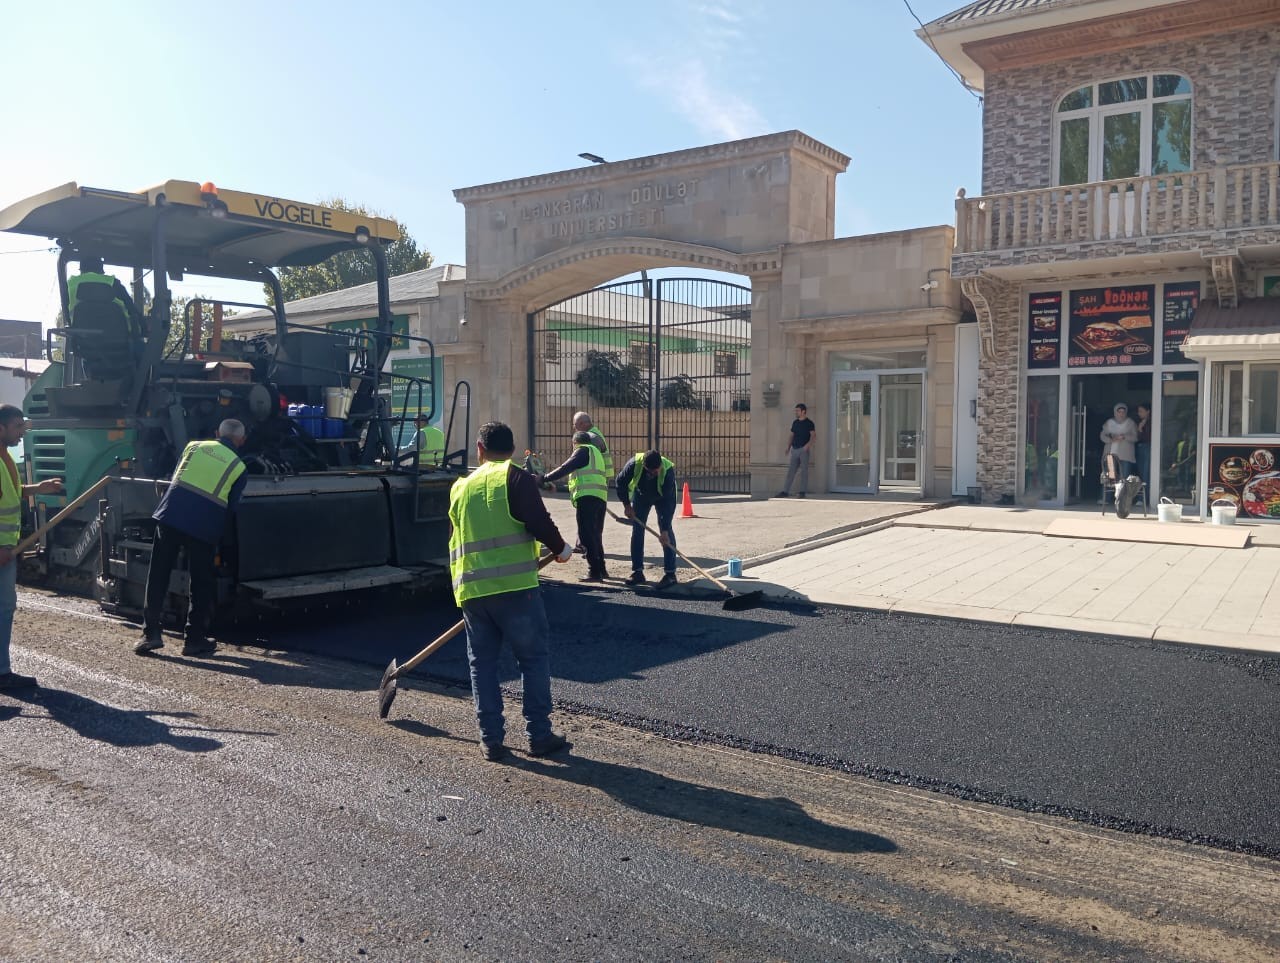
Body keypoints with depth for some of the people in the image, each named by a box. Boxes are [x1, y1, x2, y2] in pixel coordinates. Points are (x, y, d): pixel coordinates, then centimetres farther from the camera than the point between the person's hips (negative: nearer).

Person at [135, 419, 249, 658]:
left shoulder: (195, 446, 15)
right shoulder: (239, 468, 7)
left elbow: (174, 479, 24)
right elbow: (231, 507, 8)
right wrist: (219, 533, 25)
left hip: (170, 516, 2)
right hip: (204, 528, -2)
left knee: (157, 576, 12)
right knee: (202, 584, 10)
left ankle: (151, 633, 14)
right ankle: (195, 640, 13)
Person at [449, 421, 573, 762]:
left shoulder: (460, 487, 14)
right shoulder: (516, 478, -3)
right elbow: (538, 521, -14)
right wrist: (560, 548, 4)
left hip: (470, 590, 5)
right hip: (514, 586, -5)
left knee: (483, 663, 12)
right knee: (534, 658, 6)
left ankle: (491, 740, 14)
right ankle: (539, 735, 8)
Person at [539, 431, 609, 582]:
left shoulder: (583, 450, 0)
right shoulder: (595, 452, 28)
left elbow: (565, 468, -10)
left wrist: (545, 478, -8)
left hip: (587, 496, -9)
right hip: (600, 497, 9)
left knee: (586, 534, -10)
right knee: (595, 534, 17)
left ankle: (594, 571, -14)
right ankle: (601, 569, 21)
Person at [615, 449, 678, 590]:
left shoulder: (668, 470, -39)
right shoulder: (634, 464, -35)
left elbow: (667, 503, -37)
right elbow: (620, 482, -15)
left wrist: (664, 530, -38)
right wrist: (626, 505, -14)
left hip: (663, 497, -2)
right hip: (641, 494, 3)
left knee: (666, 530, -15)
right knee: (637, 529, -3)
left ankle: (670, 574, -12)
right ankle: (637, 572, 4)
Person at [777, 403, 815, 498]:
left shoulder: (809, 423, -2)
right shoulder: (795, 423, 15)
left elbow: (812, 436, -11)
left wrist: (808, 445, -28)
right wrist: (788, 447, 6)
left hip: (803, 449, -5)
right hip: (794, 449, 5)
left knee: (804, 471, -2)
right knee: (790, 471, 3)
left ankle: (802, 492, 3)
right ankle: (785, 491, 3)